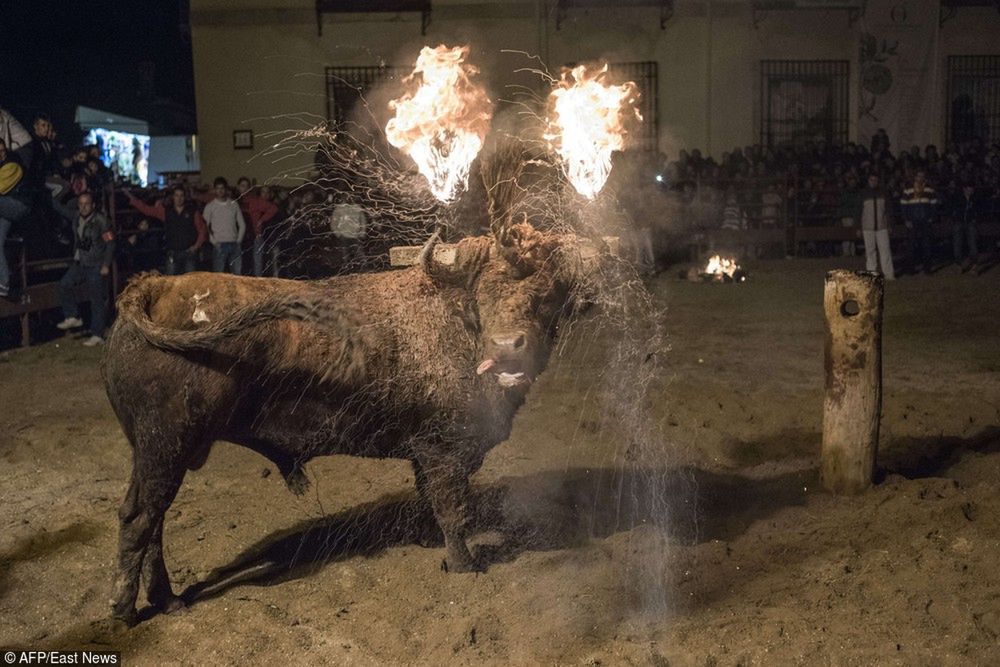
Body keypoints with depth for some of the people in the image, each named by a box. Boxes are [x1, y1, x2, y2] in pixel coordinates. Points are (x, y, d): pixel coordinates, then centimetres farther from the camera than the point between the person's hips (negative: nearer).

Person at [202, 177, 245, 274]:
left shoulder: (234, 204, 11)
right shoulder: (210, 206, 3)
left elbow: (242, 225, 14)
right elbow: (205, 227, 0)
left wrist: (238, 241, 4)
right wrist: (214, 242, -7)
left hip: (234, 245, 3)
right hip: (219, 245, -3)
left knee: (237, 274, 1)